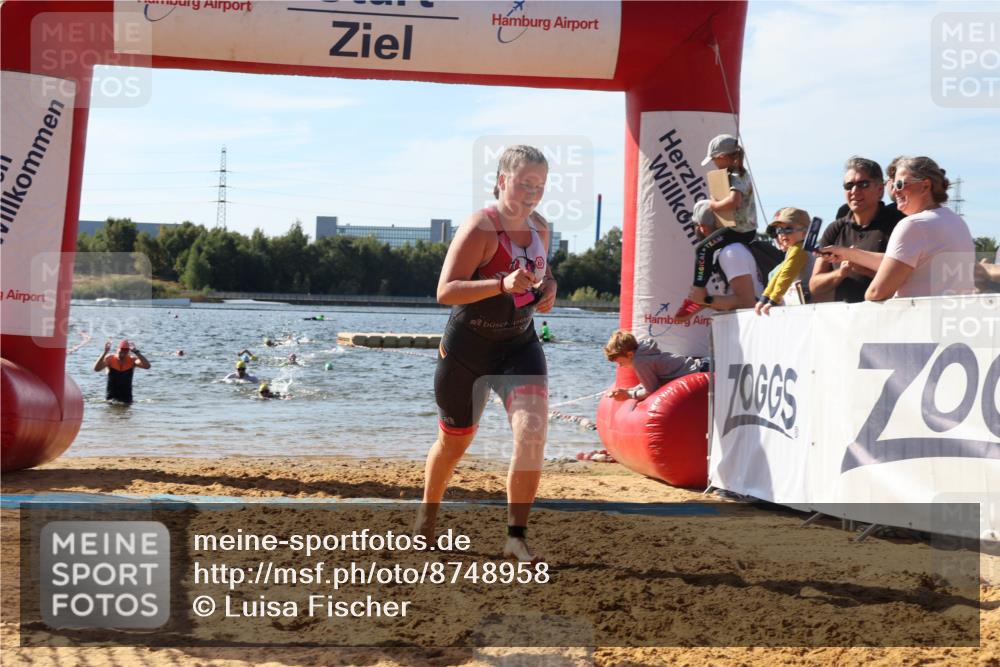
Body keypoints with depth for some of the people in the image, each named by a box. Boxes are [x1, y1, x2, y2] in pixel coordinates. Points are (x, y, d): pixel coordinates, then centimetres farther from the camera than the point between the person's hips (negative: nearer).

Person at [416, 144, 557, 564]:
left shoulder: (540, 228, 2)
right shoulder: (480, 228, -19)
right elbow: (445, 291, -27)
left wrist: (548, 287, -1)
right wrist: (503, 285, -40)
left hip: (520, 345, 4)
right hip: (468, 346, -4)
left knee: (532, 431, -19)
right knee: (455, 442, 12)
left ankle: (516, 538, -12)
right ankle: (426, 518, 41)